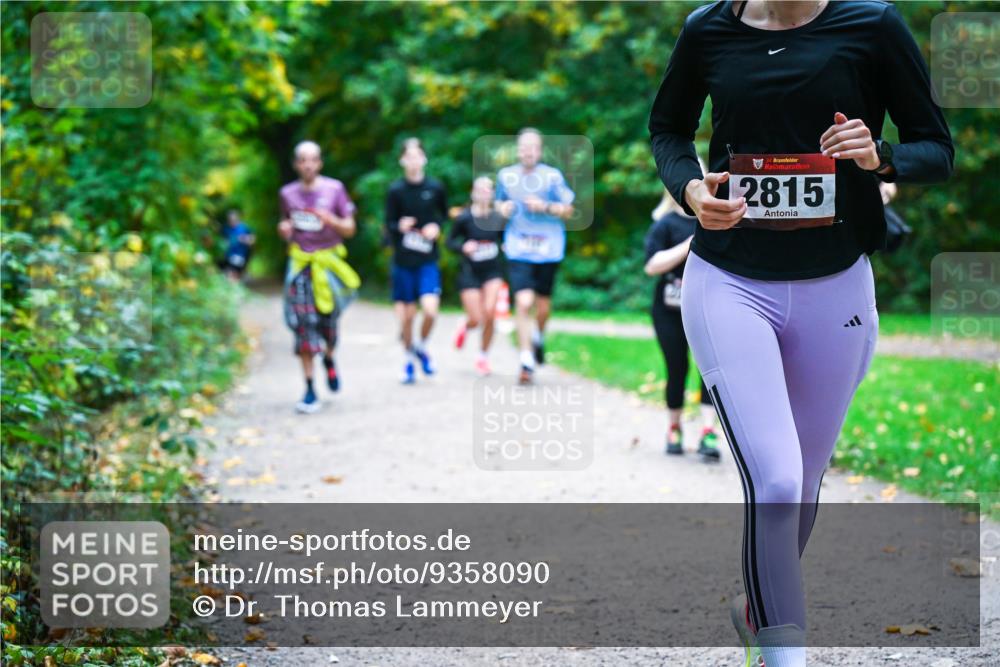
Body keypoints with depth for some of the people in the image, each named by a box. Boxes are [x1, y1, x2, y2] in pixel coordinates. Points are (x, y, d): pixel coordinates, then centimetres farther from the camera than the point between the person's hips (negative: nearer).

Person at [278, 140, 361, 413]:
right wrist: (284, 230, -2)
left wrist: (330, 219, -18)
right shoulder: (288, 193, 7)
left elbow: (349, 228, 1)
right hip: (300, 264, 1)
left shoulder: (334, 189, 0)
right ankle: (309, 389, -5)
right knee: (303, 324, -8)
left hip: (328, 261, -1)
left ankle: (329, 359, 37)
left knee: (328, 319, 0)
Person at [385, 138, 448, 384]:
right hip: (402, 260, 0)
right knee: (406, 315, 5)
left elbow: (444, 213, 15)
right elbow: (389, 224, 1)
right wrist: (399, 227, -21)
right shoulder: (396, 190, -4)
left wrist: (437, 226, -5)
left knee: (430, 310, -16)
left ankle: (421, 346, 12)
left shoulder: (435, 187, -1)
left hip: (427, 261, 0)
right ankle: (408, 360, 26)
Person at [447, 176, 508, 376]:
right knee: (476, 319, -4)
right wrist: (463, 247, -20)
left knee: (489, 314, -12)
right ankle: (465, 326, 37)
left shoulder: (498, 217, -4)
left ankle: (483, 357, 11)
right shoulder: (464, 218, -11)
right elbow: (450, 241, -1)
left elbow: (505, 240, 10)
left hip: (492, 272, 2)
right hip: (469, 273, -2)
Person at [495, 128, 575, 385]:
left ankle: (538, 337, 46)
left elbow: (569, 211, -1)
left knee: (543, 304, 12)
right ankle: (527, 361, -12)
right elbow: (499, 203, 19)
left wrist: (546, 207, -18)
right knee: (523, 303, -15)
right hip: (518, 250, 0)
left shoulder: (552, 176, -5)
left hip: (547, 249, 0)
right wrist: (502, 208, -4)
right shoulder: (506, 176, 3)